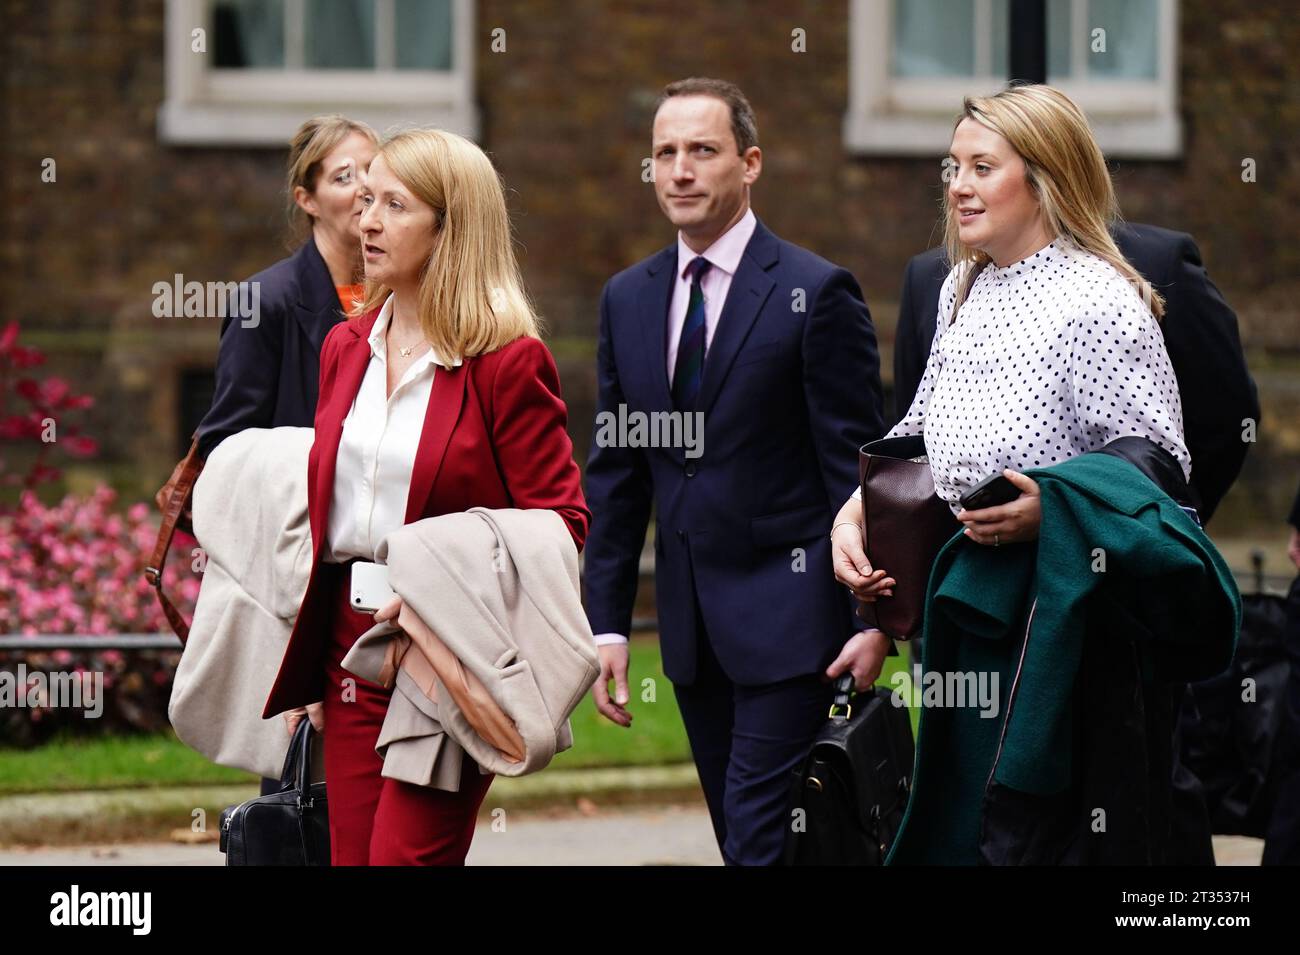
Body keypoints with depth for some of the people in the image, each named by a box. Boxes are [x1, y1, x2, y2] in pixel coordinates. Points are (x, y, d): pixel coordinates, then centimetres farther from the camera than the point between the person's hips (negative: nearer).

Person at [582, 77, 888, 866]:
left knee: (763, 839, -11)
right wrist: (608, 622, 8)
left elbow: (857, 467, -8)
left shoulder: (816, 292, -7)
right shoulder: (628, 299, 11)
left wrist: (872, 617, -13)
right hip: (690, 617, 6)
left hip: (787, 615, -6)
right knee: (738, 836, 10)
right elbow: (614, 470, 13)